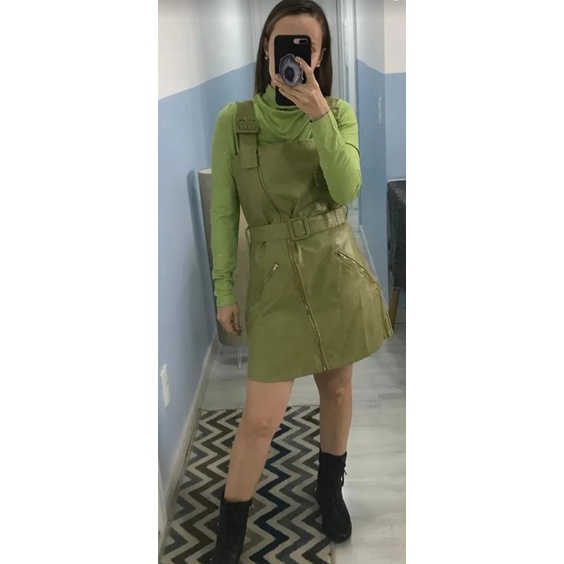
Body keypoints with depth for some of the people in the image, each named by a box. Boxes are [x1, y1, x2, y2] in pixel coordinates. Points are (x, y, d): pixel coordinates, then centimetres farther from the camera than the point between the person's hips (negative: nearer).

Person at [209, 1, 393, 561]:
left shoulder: (339, 113, 2)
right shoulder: (234, 119, -3)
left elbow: (346, 191, -13)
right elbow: (223, 211, -1)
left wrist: (318, 114, -22)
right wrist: (224, 290, 0)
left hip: (337, 268, 2)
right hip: (275, 277, -2)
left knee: (337, 388, 17)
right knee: (260, 419, 0)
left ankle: (330, 488, 45)